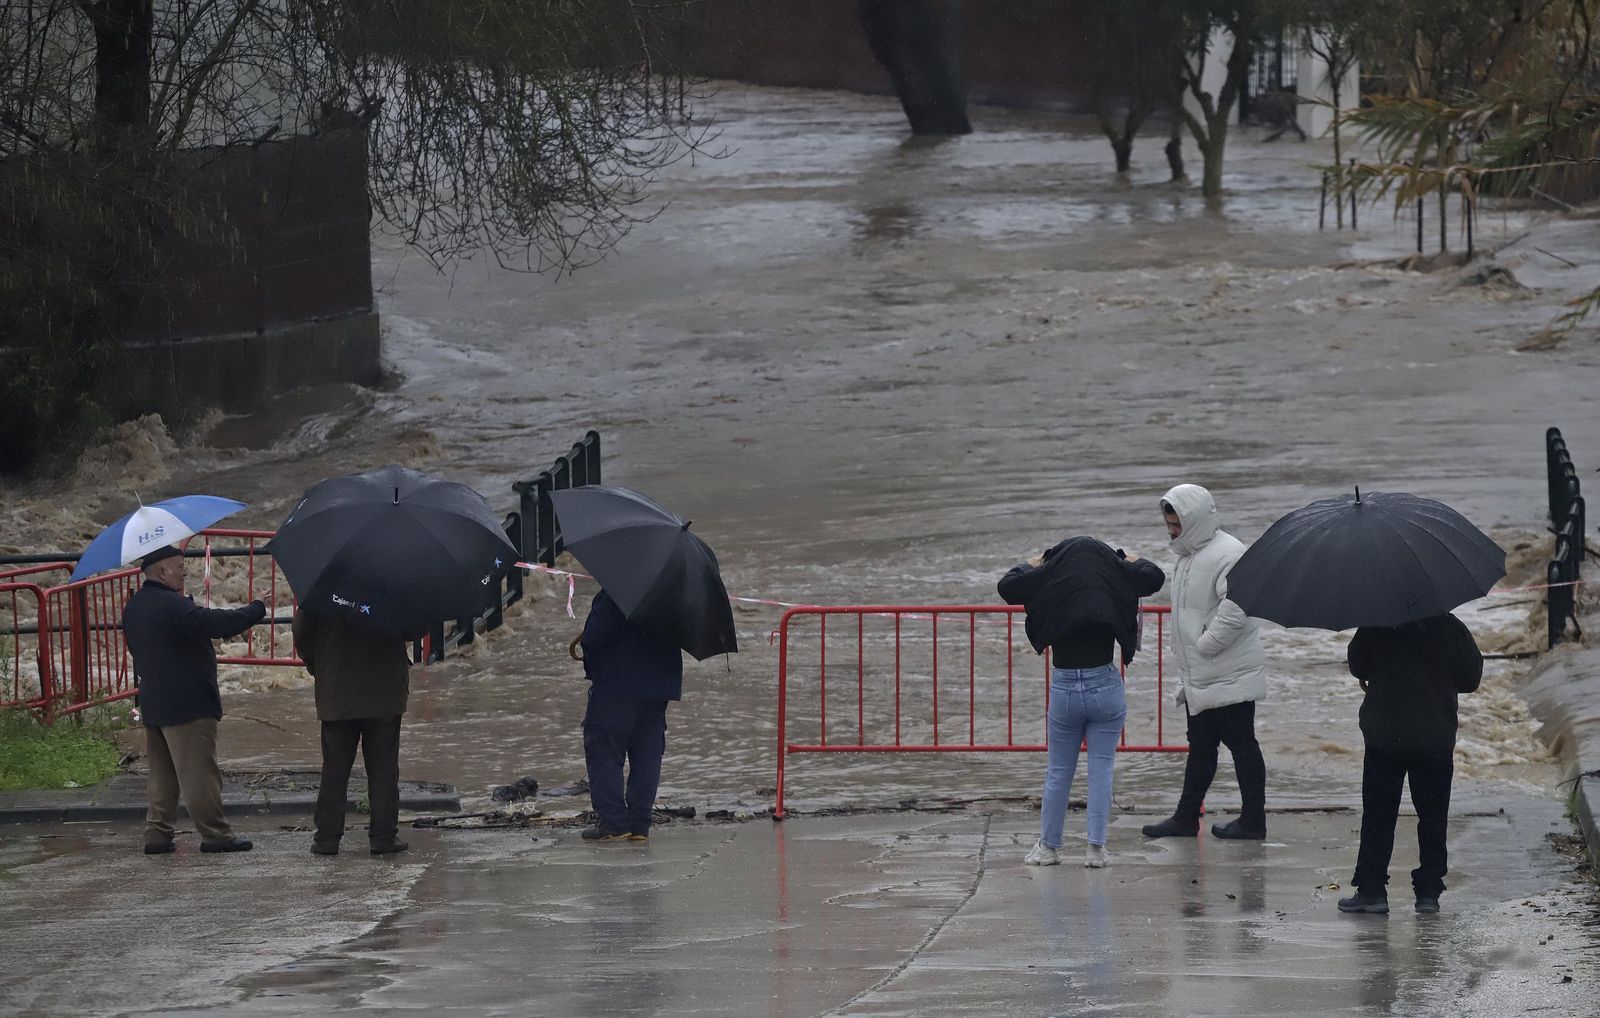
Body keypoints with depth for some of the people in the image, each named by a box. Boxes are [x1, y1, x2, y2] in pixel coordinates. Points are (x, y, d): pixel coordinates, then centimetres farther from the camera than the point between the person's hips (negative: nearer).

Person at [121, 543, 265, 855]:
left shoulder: (133, 608, 12)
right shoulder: (171, 606, -19)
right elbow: (215, 623, -26)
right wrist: (257, 610, -16)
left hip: (152, 705, 9)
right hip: (187, 706, -9)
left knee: (162, 774, 14)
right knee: (199, 772, -4)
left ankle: (157, 833, 13)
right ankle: (215, 834, -1)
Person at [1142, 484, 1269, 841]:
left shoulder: (1227, 554, -18)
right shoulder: (1190, 555, 14)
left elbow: (1235, 610, -29)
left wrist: (1204, 645, -20)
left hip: (1230, 677, -10)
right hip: (1199, 678, 10)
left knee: (1241, 743, -2)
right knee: (1200, 745, 14)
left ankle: (1253, 820, 4)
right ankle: (1186, 817, 21)